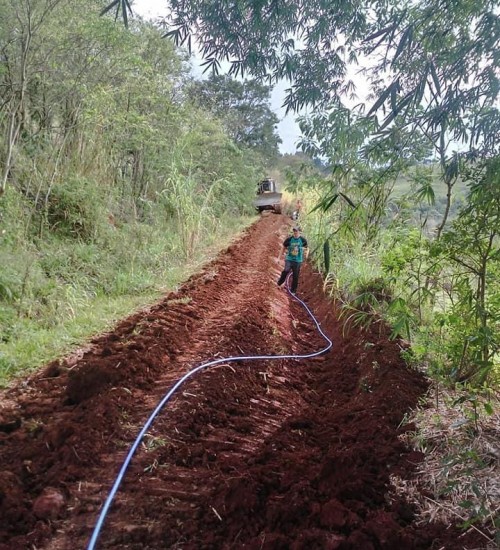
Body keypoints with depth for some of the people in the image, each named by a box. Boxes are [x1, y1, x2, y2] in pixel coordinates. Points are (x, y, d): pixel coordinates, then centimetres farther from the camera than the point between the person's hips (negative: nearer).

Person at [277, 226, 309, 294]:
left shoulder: (303, 240, -4)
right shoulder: (289, 239, -6)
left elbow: (307, 248, 12)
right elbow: (284, 248, 6)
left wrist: (307, 253, -11)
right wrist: (279, 258, 5)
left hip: (298, 261, 1)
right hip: (289, 259, -1)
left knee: (295, 276, 3)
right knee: (286, 270, -26)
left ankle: (293, 291, 19)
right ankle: (279, 283, -3)